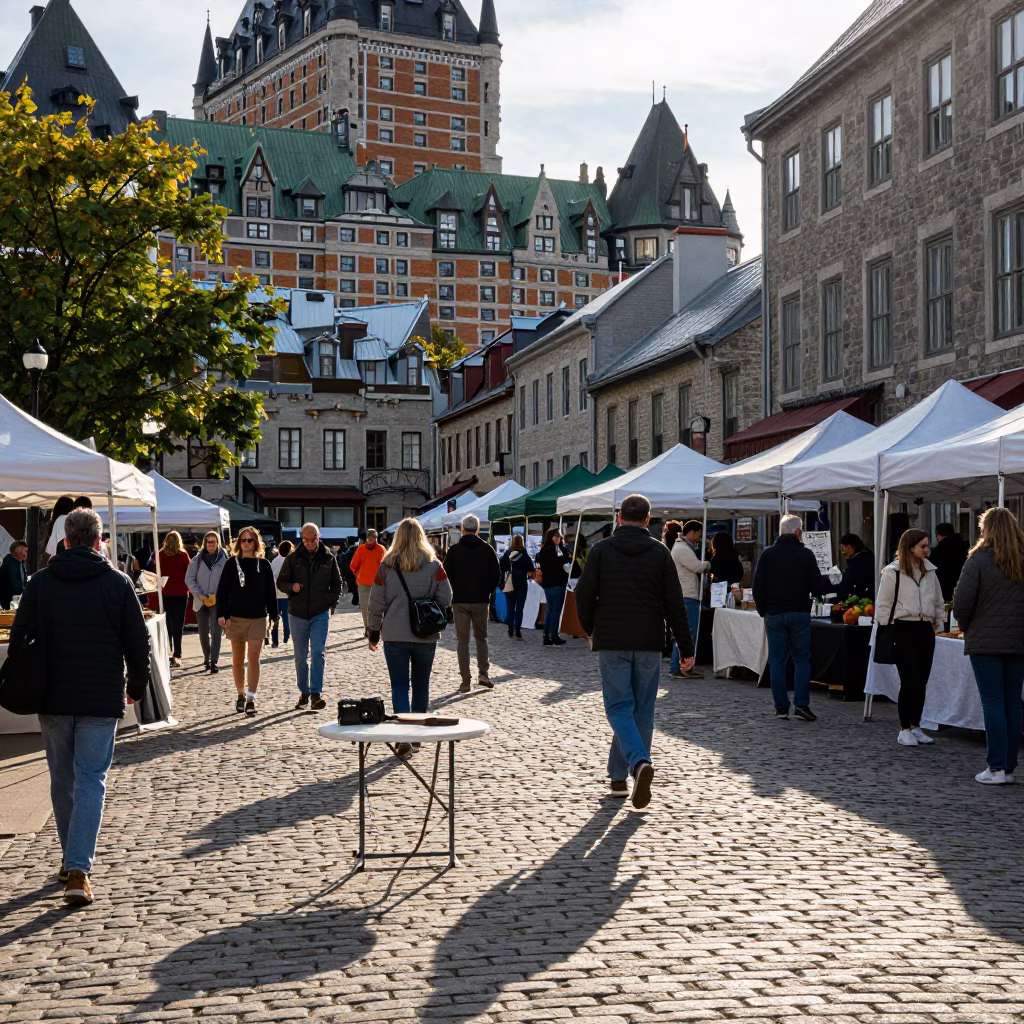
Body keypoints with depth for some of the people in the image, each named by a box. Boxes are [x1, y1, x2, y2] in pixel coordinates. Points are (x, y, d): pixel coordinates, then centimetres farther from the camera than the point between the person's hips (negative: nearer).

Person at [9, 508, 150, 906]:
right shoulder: (118, 583, -4)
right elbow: (138, 642, -1)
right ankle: (78, 870, -11)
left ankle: (70, 860, 28)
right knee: (91, 780, -1)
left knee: (62, 780, 16)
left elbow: (18, 638, 3)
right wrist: (137, 686, 13)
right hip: (102, 700, -2)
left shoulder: (40, 582, 1)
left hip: (53, 698, 2)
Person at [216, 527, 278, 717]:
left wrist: (272, 615, 3)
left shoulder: (263, 564, 2)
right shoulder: (232, 563, 1)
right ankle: (241, 695, 23)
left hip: (258, 618, -1)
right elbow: (222, 590, -1)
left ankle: (251, 699, -8)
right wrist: (222, 614, -10)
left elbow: (270, 592, 6)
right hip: (236, 618, 1)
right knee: (238, 660, 9)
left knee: (254, 659, -7)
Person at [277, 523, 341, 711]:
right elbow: (281, 582, 4)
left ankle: (316, 694, -12)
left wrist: (332, 602, -4)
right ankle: (304, 693, 21)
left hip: (320, 614, -1)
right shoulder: (293, 558, -1)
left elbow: (336, 583, 10)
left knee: (318, 653, -12)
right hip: (297, 614, 1)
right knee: (300, 657, 10)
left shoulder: (328, 558, 0)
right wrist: (291, 587, -17)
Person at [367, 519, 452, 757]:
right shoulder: (434, 566, -4)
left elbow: (376, 603, -2)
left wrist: (374, 632, 9)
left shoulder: (386, 566, -4)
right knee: (421, 684, 15)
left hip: (395, 636, -1)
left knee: (399, 685, 3)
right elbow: (445, 599, -5)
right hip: (426, 636, 1)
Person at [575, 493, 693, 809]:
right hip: (649, 643, 1)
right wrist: (686, 648, 4)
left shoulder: (601, 550, -1)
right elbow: (675, 604, 0)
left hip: (611, 643, -1)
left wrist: (591, 631, 17)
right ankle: (620, 776, 13)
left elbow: (583, 595, 0)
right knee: (642, 710, 10)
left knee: (619, 707, 1)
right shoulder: (660, 552, 1)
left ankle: (639, 762, -23)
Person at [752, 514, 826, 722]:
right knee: (801, 659, 6)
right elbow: (817, 587, -4)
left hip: (774, 614, 1)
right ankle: (801, 704, -3)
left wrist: (763, 611, 10)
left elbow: (757, 588, -1)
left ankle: (781, 708, 5)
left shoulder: (767, 554, -1)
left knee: (777, 661, 5)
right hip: (800, 614, -1)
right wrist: (822, 589, 19)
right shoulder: (806, 555, -5)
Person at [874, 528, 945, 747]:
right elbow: (883, 606, -6)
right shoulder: (892, 572, -8)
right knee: (909, 681, -8)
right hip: (904, 630, -6)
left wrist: (937, 623, 12)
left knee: (921, 681, 9)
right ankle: (904, 730, 2)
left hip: (925, 630, 6)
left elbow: (938, 602, 20)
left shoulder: (930, 571, 10)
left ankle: (915, 727, 20)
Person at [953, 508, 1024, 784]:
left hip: (986, 642, -4)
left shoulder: (979, 559, -9)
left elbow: (961, 603, -11)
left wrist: (966, 627, 6)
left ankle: (996, 768, -3)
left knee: (993, 704, -2)